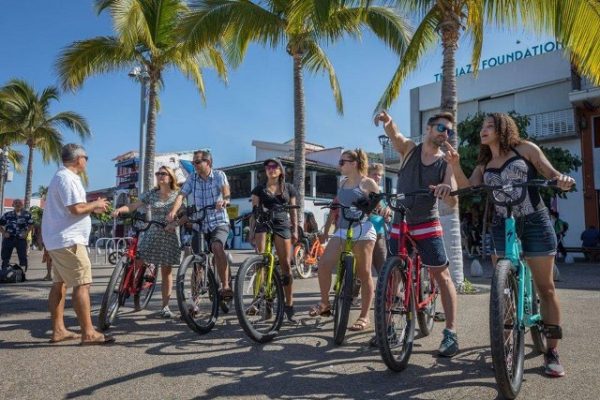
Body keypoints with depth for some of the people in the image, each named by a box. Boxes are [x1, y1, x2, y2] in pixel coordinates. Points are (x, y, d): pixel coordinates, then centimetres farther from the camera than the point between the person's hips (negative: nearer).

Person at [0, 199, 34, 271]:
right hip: (8, 238, 1)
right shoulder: (7, 215, 7)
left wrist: (26, 233, -6)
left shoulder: (27, 214, 4)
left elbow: (31, 225, 9)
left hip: (21, 239, -1)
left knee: (23, 257, -2)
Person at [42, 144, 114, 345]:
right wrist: (96, 204, -8)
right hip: (67, 239, -11)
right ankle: (88, 333, -10)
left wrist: (93, 209, 14)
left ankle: (58, 330, 18)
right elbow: (76, 209, -23)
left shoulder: (63, 176, 19)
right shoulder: (66, 178, -15)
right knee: (82, 284, -11)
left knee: (60, 283, 12)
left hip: (58, 238, 11)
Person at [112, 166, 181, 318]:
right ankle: (135, 292, 12)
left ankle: (165, 307, 13)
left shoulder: (178, 195, 2)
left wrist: (175, 223, -22)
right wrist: (119, 209, -18)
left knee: (166, 272, 3)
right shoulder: (151, 194, 7)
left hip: (169, 237, -2)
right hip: (151, 235, 2)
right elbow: (133, 206, 0)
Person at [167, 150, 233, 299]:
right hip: (199, 225, 4)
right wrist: (173, 212, -28)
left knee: (217, 247, -31)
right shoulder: (192, 178, 4)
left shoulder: (219, 175, -3)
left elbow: (225, 189, -23)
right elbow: (181, 195, -9)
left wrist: (224, 200, -46)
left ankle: (225, 286, -23)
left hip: (219, 222, -3)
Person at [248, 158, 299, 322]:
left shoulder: (288, 188, 13)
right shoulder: (259, 189, 11)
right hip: (263, 224, 0)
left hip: (282, 225, 0)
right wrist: (251, 230, 2)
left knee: (286, 264, -4)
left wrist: (295, 230, 5)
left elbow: (293, 211, 13)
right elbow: (254, 211, 10)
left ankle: (289, 304, 2)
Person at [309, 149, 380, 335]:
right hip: (341, 230, 5)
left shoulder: (368, 183, 2)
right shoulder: (342, 183, 18)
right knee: (324, 264, -11)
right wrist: (325, 231, 21)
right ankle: (325, 303, 7)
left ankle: (364, 316, 9)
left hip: (362, 230, -5)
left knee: (364, 274, -1)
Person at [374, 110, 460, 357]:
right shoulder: (410, 149, 0)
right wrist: (388, 121, -45)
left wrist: (447, 189, -38)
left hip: (427, 226, -1)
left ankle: (450, 333, 5)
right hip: (399, 224, 2)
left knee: (442, 275, -4)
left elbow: (452, 202, -14)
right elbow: (394, 134, -21)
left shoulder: (446, 164, -4)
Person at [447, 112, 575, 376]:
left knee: (545, 288, 1)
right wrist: (455, 165, -11)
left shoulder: (525, 149, 6)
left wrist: (563, 179, -22)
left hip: (535, 222, -3)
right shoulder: (483, 166, 15)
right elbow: (468, 190, 1)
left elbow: (551, 173, 1)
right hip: (501, 227, 3)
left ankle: (552, 352, 10)